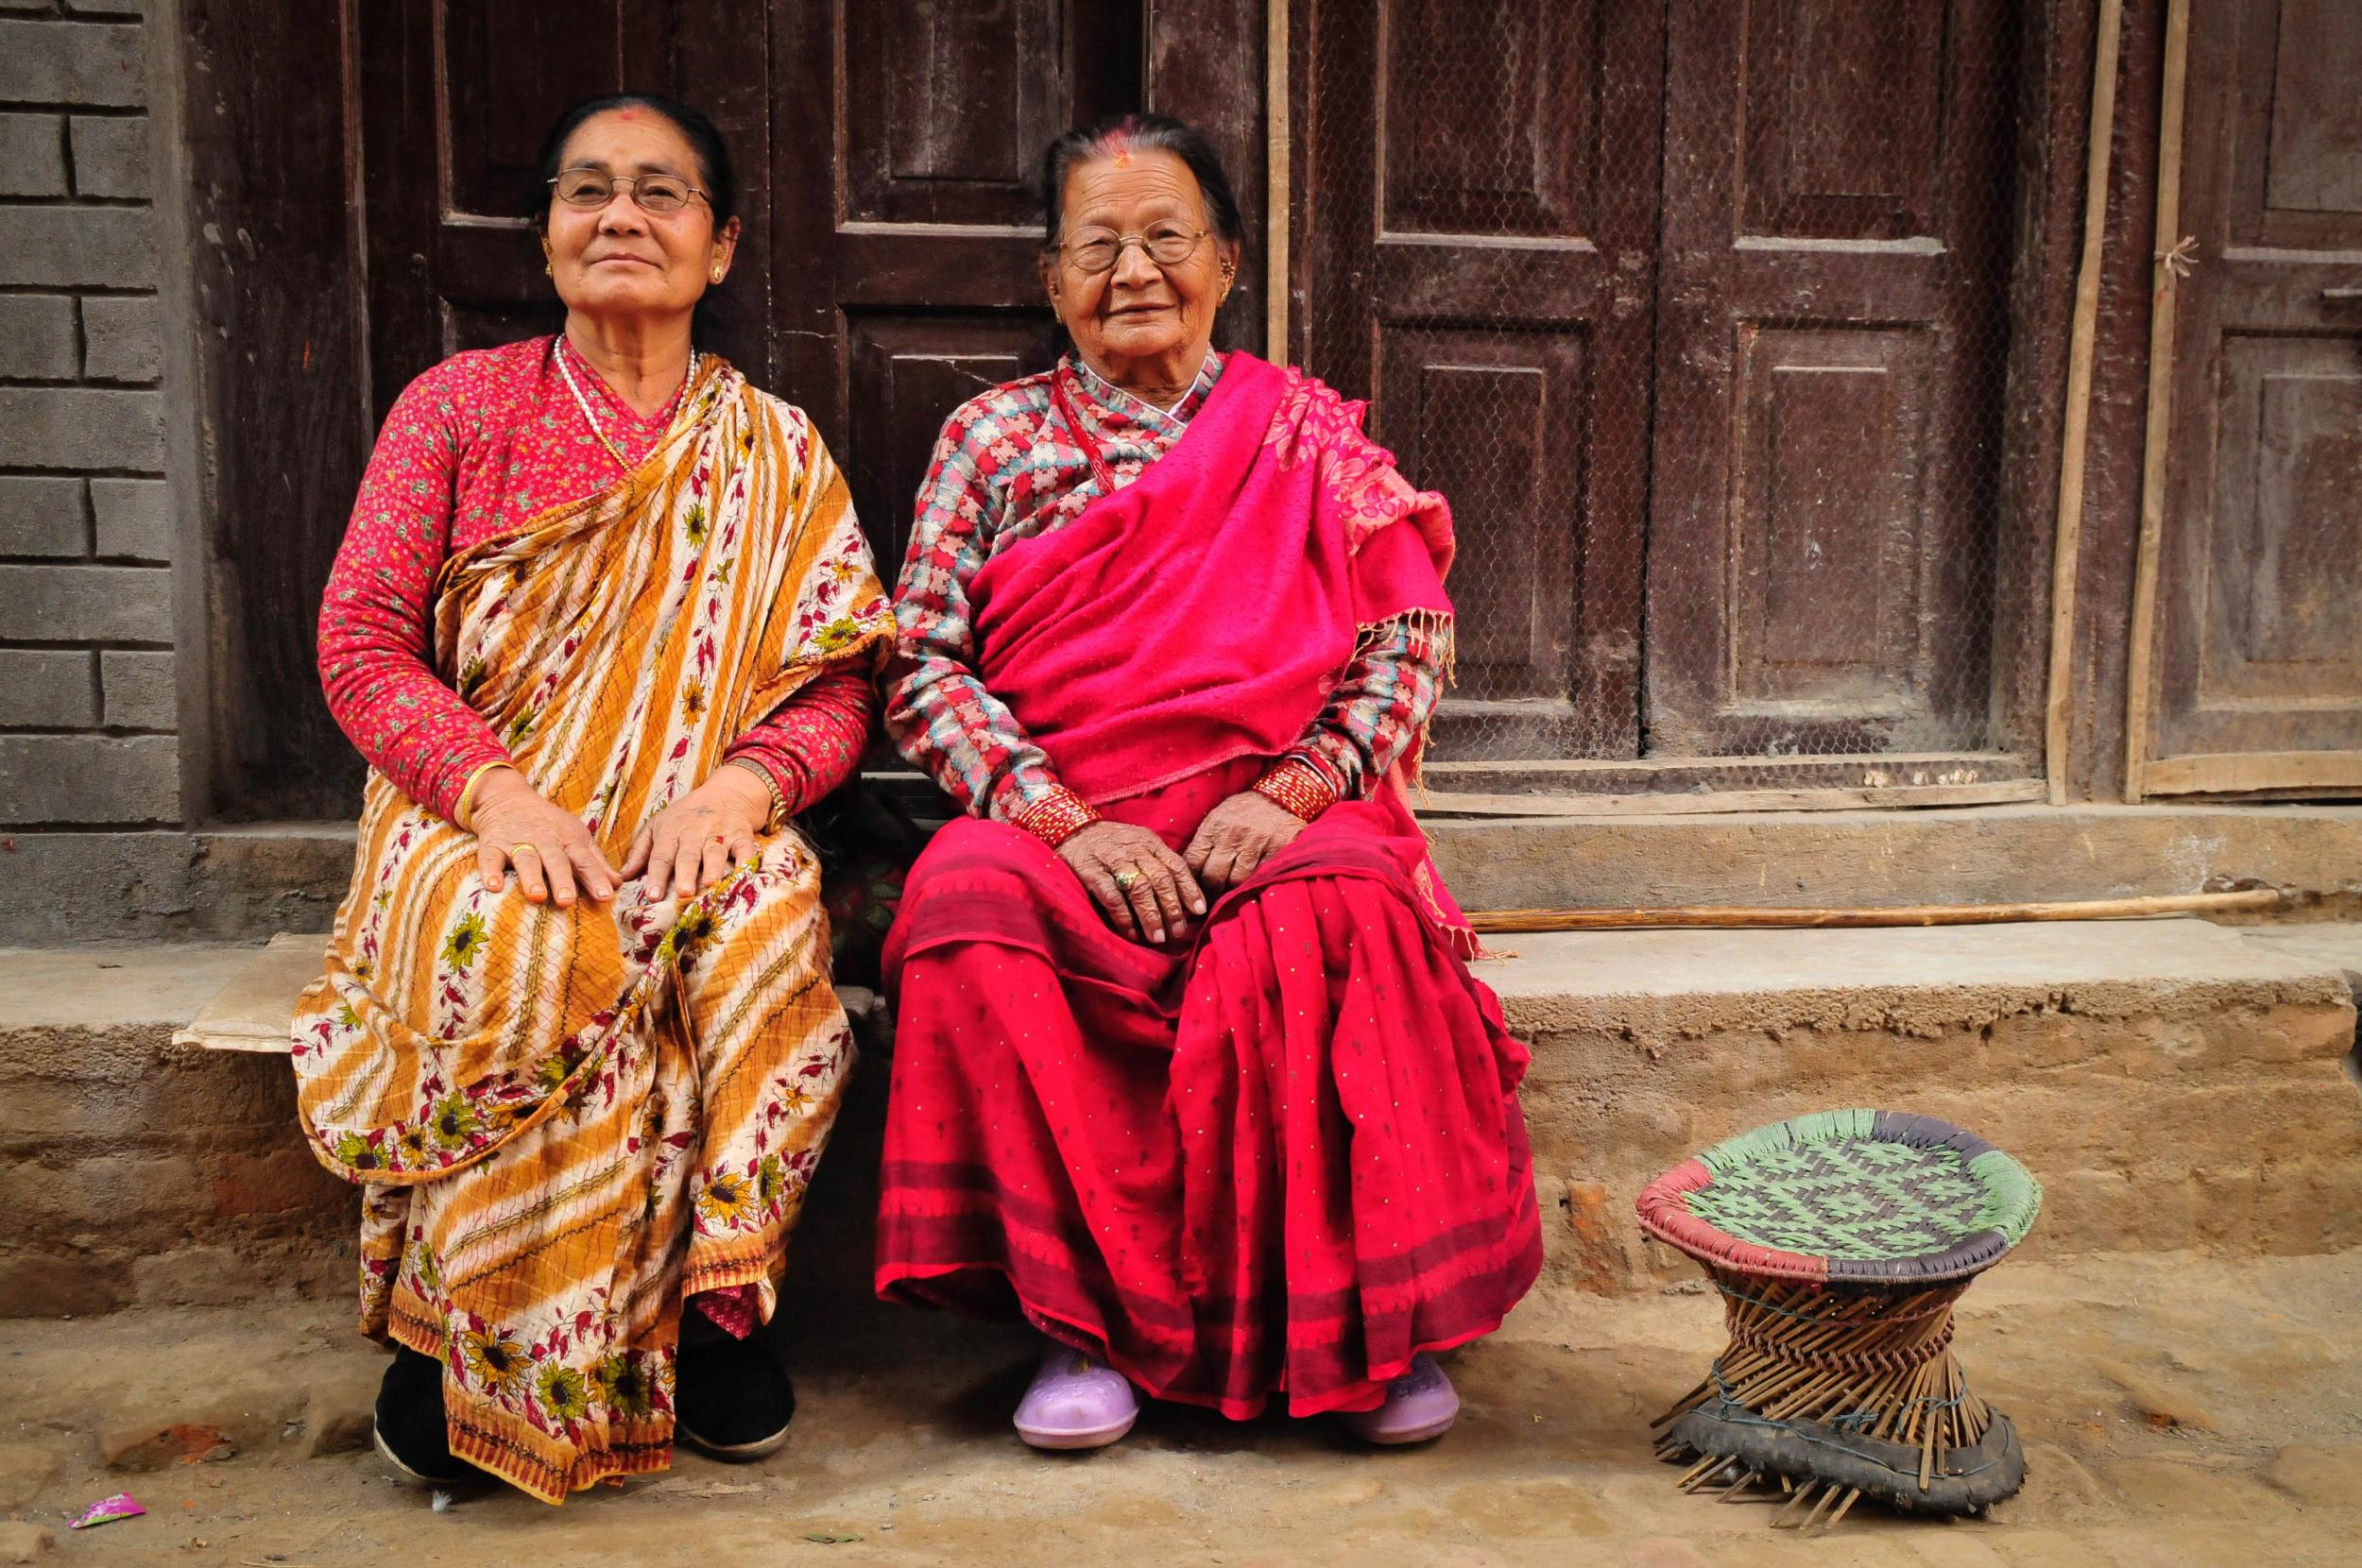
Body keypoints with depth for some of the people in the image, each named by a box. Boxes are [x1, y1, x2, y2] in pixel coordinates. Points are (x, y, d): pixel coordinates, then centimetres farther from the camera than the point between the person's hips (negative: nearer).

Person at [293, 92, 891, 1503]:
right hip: (480, 826, -1)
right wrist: (497, 792, -19)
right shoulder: (459, 408, 5)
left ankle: (706, 1301, -11)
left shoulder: (772, 451, 8)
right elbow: (362, 646, -1)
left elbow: (843, 683, 3)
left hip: (696, 833, 1)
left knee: (769, 931, -33)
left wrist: (743, 781, -20)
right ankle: (454, 1325, -12)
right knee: (525, 950, -35)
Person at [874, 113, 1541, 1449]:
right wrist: (1068, 821, -13)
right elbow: (922, 667, 2)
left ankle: (1377, 1316, -15)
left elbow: (1412, 638, 4)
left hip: (1274, 827, 0)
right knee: (969, 898, -31)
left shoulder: (1310, 435, 12)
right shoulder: (992, 440, 11)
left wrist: (1287, 794, -12)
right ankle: (1084, 1316, -18)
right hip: (1058, 827, 1)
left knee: (1350, 904, -33)